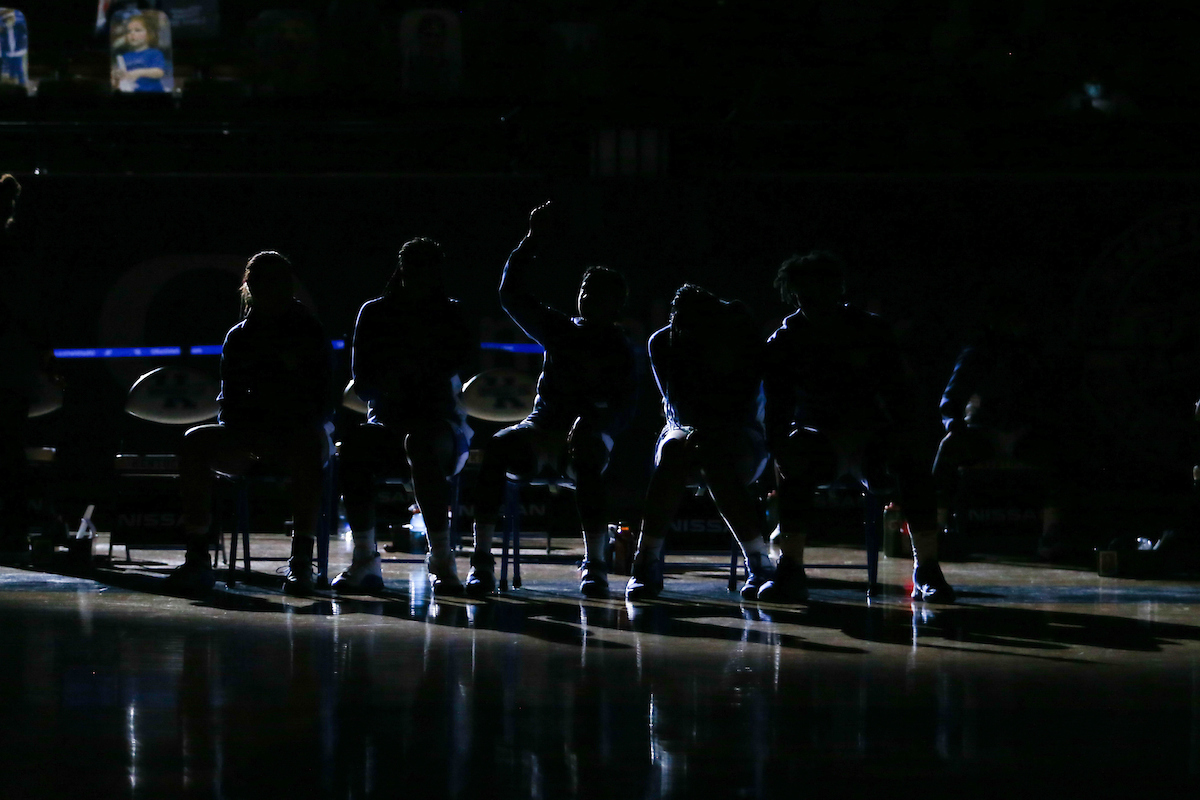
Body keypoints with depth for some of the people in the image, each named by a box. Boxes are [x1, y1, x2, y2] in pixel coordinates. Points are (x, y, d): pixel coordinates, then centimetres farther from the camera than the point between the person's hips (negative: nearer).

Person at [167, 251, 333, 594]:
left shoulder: (311, 334, 5)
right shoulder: (238, 337, 15)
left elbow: (321, 405, -2)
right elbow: (229, 402, 13)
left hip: (298, 432, -3)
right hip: (248, 442, 3)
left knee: (309, 441, -40)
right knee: (195, 441, -25)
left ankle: (302, 561, -43)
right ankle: (197, 559, -29)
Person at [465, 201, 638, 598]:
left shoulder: (622, 351, 7)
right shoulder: (560, 331, 18)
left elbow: (624, 406, -6)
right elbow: (513, 294, 17)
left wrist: (590, 424, -26)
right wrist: (532, 239, 13)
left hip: (591, 432, -3)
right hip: (543, 428, 3)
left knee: (587, 454, -41)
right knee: (496, 447, -30)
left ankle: (595, 565, -41)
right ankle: (482, 558, -37)